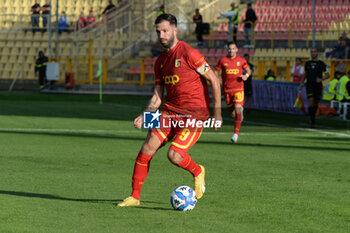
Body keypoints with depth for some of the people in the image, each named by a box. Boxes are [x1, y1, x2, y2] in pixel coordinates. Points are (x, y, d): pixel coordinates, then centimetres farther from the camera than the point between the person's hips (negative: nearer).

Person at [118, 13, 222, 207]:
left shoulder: (188, 53, -11)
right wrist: (144, 116, -1)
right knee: (147, 149, -8)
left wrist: (217, 112, -13)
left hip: (194, 113, -6)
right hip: (170, 110, 6)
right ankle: (135, 196, 1)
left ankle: (197, 172, 15)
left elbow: (214, 80, -9)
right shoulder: (160, 61, 12)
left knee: (174, 155, -19)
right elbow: (158, 95, 15)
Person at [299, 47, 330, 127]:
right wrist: (302, 82, 14)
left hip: (318, 86, 0)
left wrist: (321, 79, -17)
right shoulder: (307, 63, 9)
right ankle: (312, 120, -12)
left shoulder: (321, 63, 0)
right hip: (309, 86, 1)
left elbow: (327, 75, 0)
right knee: (311, 102, -14)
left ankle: (313, 115, 33)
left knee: (316, 103, 9)